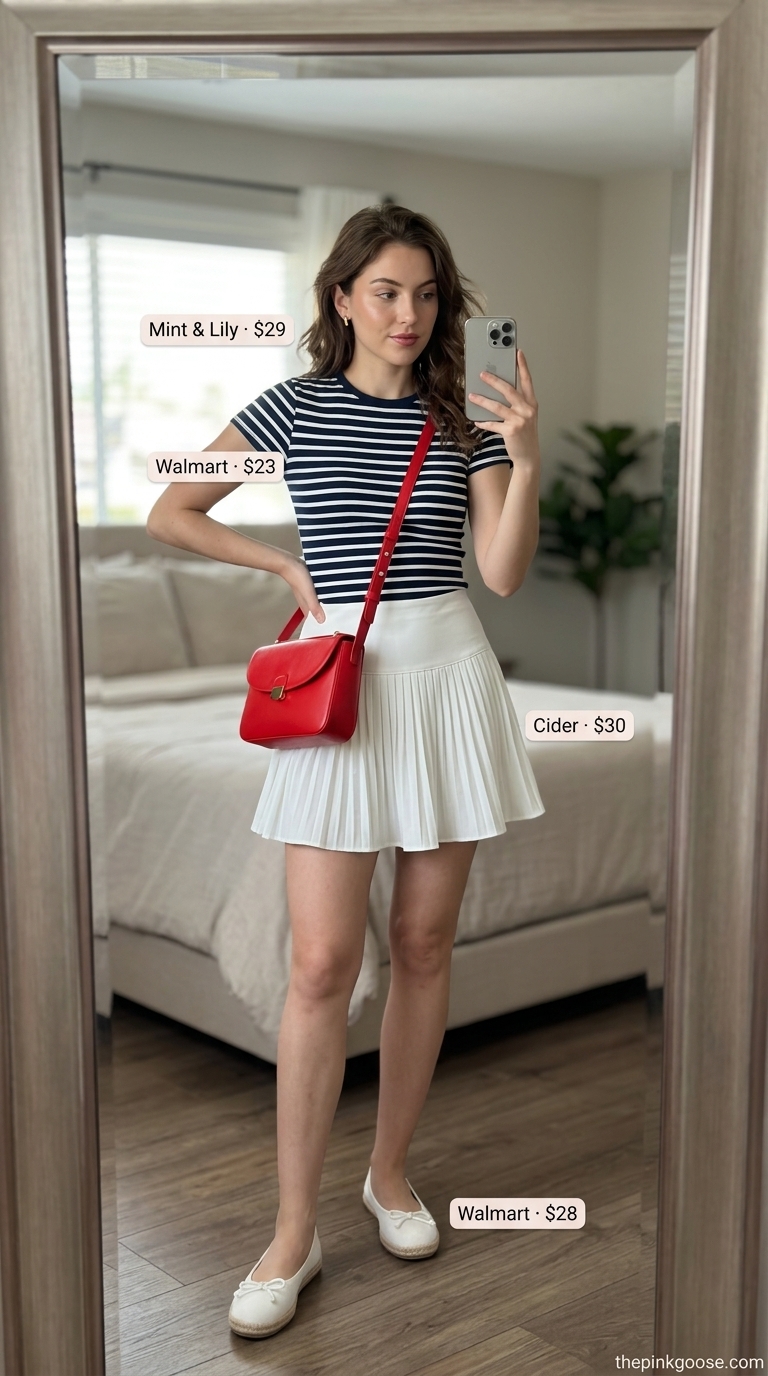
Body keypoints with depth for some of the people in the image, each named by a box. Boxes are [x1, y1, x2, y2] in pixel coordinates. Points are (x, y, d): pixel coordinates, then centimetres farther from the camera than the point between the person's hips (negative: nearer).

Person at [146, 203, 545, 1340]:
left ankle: (392, 1171, 27)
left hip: (447, 670, 3)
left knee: (424, 942, 8)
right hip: (341, 673, -2)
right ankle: (296, 1231, 6)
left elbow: (504, 573, -2)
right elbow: (169, 514, 8)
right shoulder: (298, 405, 3)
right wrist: (287, 566, 4)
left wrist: (525, 461, -15)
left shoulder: (462, 420, 8)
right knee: (323, 960, -6)